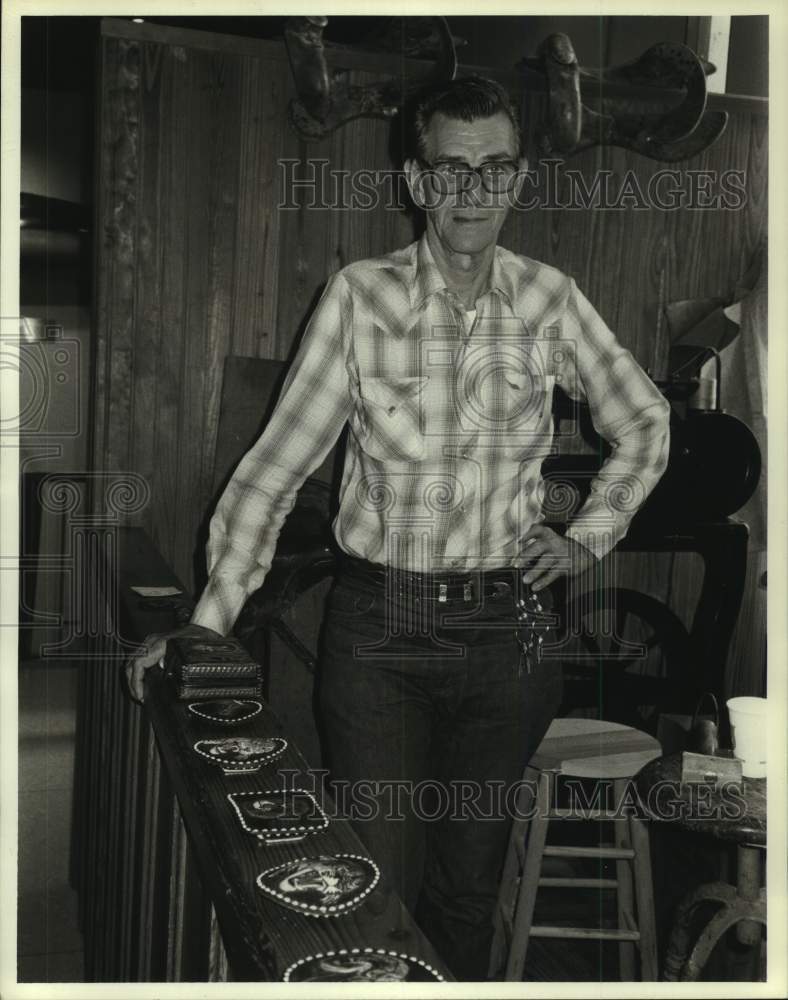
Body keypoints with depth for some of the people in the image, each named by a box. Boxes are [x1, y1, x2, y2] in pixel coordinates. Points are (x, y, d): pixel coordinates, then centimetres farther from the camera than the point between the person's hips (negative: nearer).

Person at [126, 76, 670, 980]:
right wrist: (206, 621, -14)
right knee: (381, 882, 4)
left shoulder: (550, 300, 1)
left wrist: (588, 538, 4)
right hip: (378, 628, -2)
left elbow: (644, 428, 15)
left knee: (471, 883, 14)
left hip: (504, 626, 2)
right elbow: (276, 464, -7)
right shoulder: (359, 296, -6)